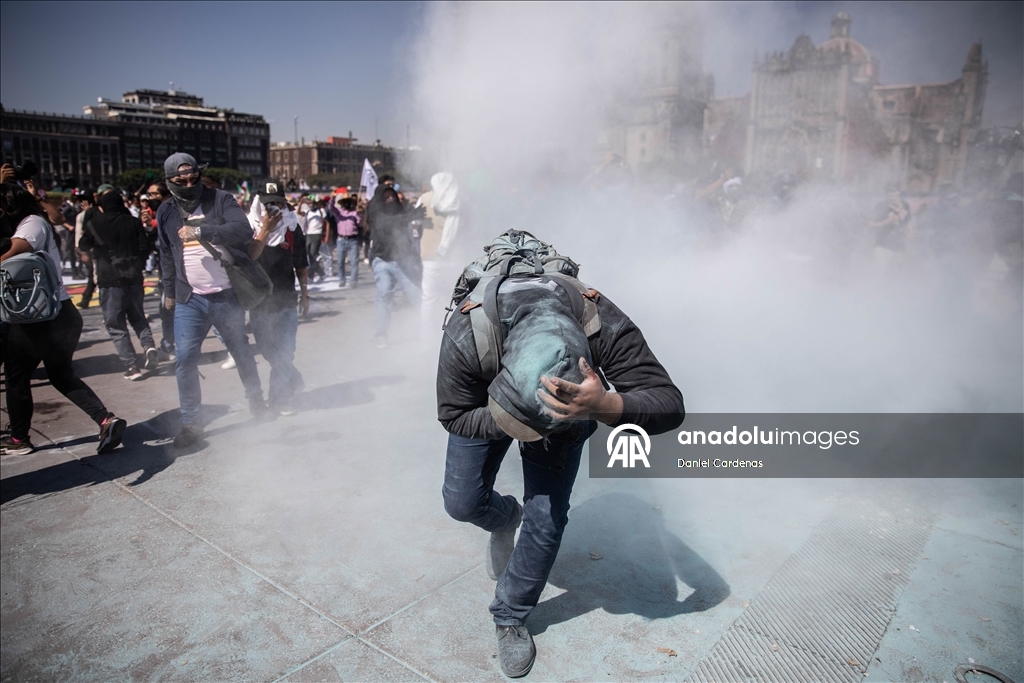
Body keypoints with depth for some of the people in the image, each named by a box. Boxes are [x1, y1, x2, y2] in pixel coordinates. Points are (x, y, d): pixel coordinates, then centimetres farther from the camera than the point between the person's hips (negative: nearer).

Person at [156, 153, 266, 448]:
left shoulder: (220, 200, -6)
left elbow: (243, 231, -23)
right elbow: (166, 255, 17)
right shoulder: (166, 211, 6)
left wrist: (200, 230, -28)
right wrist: (169, 293, 23)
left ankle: (256, 401, 36)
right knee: (185, 358, -6)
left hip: (228, 296, -2)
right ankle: (191, 422, 7)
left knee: (241, 352, 13)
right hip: (189, 300, 2)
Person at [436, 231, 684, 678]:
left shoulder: (604, 327, -42)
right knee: (462, 501, -2)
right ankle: (505, 517, 36)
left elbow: (670, 405, -38)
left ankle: (511, 617, 22)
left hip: (569, 405, 0)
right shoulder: (465, 335, -41)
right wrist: (506, 424, -41)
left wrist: (605, 405, -57)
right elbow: (453, 414, -23)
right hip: (484, 405, 1)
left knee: (546, 521, -4)